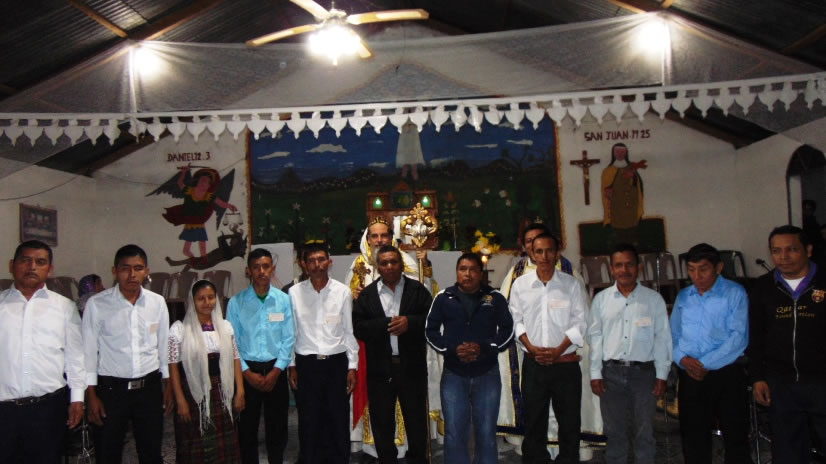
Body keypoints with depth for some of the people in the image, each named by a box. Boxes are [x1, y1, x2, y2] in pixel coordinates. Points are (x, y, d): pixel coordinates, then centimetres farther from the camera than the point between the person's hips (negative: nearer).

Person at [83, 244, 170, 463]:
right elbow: (88, 350, -4)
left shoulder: (158, 302, -1)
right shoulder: (97, 304, -9)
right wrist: (91, 395, -5)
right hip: (111, 389, -2)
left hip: (149, 387, 2)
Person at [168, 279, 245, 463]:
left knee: (225, 447, 10)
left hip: (221, 393, 3)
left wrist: (240, 391, 1)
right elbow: (173, 366, -6)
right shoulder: (179, 328, -5)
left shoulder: (225, 326, 6)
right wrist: (180, 400, -10)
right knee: (195, 448, 7)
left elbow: (235, 360, 8)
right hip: (193, 392, -3)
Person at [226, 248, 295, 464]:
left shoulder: (284, 300, -3)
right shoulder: (236, 302, -5)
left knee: (277, 427, 11)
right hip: (247, 370, 0)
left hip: (275, 370, 1)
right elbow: (232, 342, -3)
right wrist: (247, 373, -8)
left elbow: (288, 339, -2)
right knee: (247, 428, 10)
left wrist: (276, 371, -8)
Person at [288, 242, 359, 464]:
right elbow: (290, 332, 3)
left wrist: (352, 366, 0)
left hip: (336, 362, 0)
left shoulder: (343, 292, -3)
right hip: (306, 364, 0)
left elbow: (349, 332, 2)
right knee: (308, 421, 10)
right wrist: (292, 366, 2)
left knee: (339, 419, 8)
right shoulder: (295, 292, -3)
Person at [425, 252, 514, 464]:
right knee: (454, 434, 5)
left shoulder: (495, 298, 1)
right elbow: (431, 331, 2)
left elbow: (507, 331, 0)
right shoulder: (443, 298, 1)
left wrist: (483, 348, -15)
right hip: (453, 375, 0)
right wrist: (452, 349, -13)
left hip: (487, 375, 0)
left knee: (486, 433, 10)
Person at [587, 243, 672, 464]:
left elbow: (662, 338, 2)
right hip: (611, 372, 1)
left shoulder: (654, 299, 1)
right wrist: (595, 373, 1)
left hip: (643, 371, -1)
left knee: (644, 432, 9)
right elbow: (595, 337, 4)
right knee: (614, 431, 12)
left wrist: (662, 375, -1)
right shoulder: (601, 299, 3)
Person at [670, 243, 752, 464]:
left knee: (735, 437, 6)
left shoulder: (735, 293, -6)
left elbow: (738, 337, -14)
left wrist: (706, 364, -16)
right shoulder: (683, 296, 9)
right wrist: (682, 358, -10)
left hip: (726, 374, -4)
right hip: (690, 376, 4)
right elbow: (672, 334, 10)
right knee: (693, 437, 13)